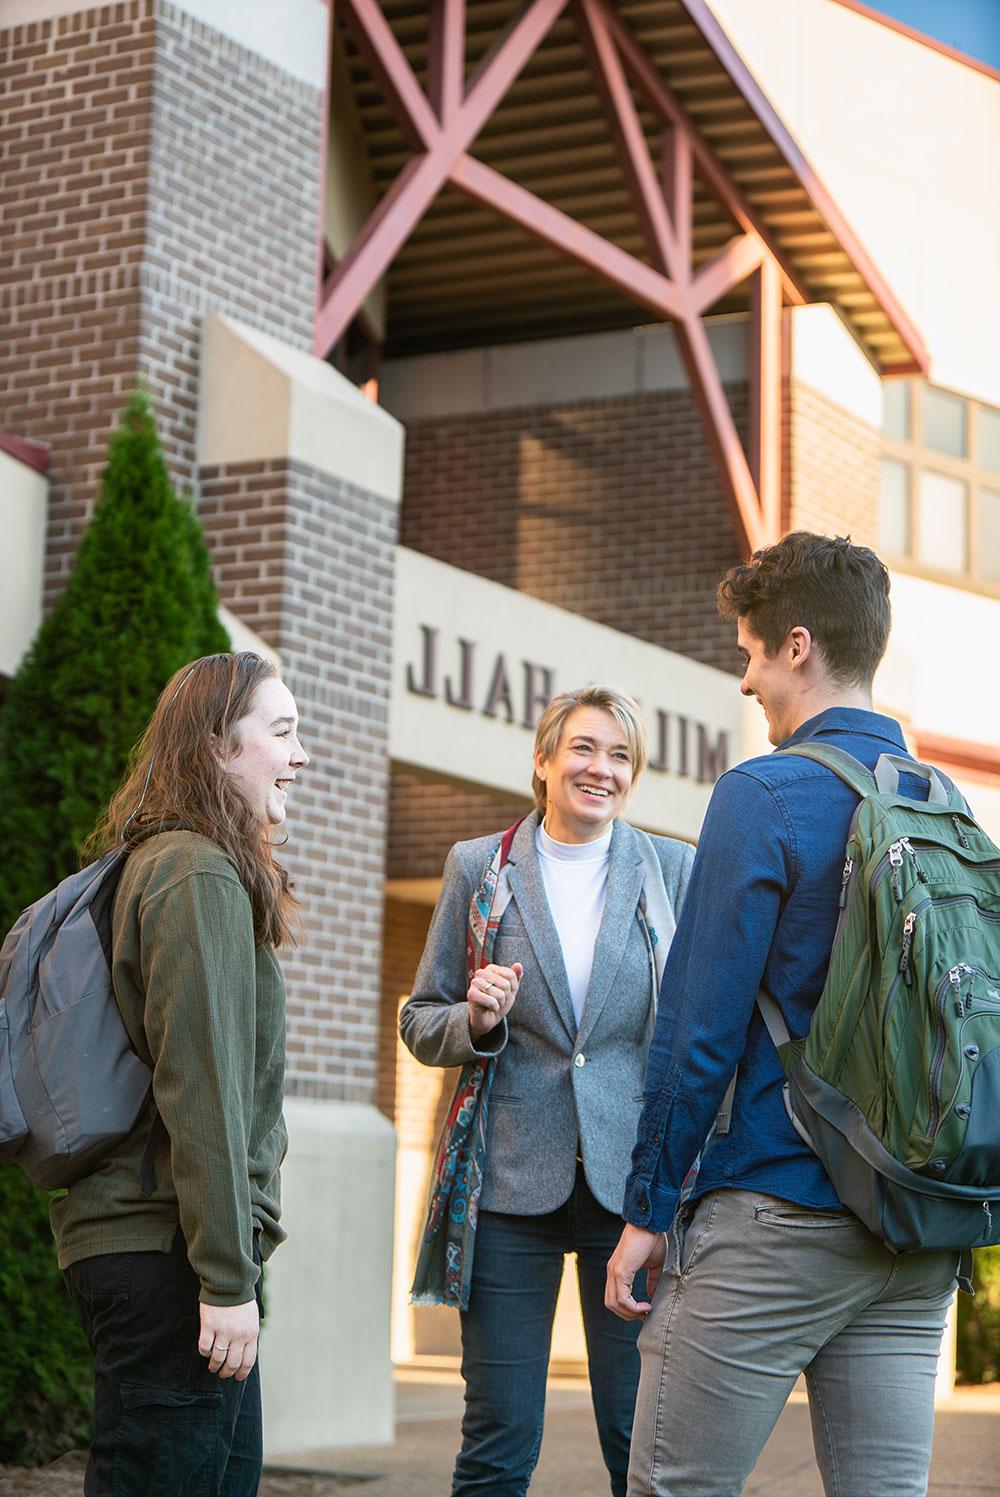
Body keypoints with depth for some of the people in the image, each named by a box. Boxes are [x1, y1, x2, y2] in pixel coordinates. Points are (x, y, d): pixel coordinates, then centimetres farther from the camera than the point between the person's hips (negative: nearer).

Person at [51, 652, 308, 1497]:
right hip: (165, 1251, -10)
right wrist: (226, 1277, -19)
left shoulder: (161, 864, 17)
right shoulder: (200, 876, -13)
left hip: (132, 1239, 10)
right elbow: (200, 1087, -19)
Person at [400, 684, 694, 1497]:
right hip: (512, 1179, 0)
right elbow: (420, 1022, 11)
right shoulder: (478, 867, 7)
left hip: (632, 1178, 0)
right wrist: (475, 1021, -11)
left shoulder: (674, 870, 7)